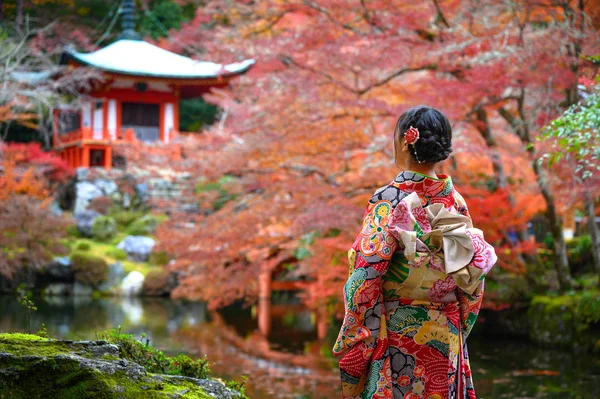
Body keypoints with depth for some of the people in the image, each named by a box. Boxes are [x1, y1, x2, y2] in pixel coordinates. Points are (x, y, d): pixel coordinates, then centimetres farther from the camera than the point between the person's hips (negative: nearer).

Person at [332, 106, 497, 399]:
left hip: (396, 333, -5)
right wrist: (458, 332, 17)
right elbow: (473, 279, 7)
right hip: (446, 338, 6)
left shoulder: (388, 201, -14)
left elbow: (365, 280, -16)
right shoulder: (456, 201, 3)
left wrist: (351, 345, -9)